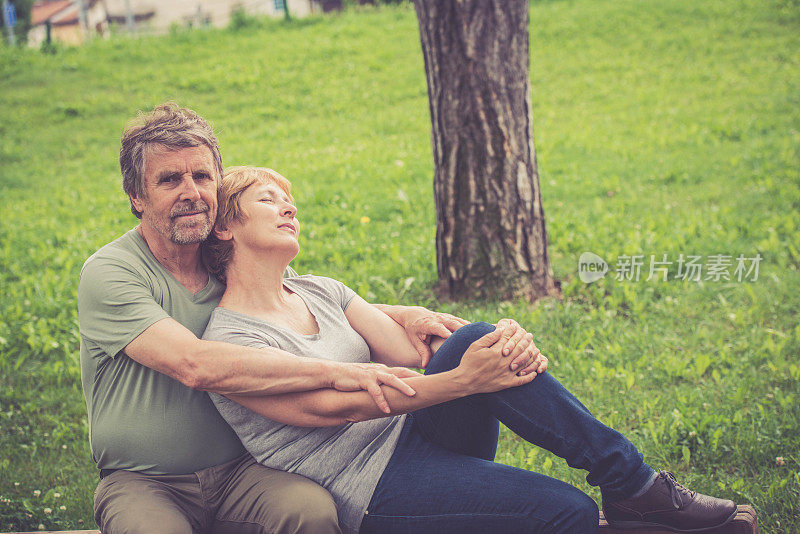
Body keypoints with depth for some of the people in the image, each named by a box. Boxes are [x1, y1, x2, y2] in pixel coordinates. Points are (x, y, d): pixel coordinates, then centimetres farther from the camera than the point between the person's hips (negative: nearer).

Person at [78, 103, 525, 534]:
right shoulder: (108, 274, -14)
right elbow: (196, 364, -29)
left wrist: (408, 316, -5)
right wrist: (335, 372, -33)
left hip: (240, 469, 4)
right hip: (144, 482, -3)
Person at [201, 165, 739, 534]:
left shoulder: (320, 291, 12)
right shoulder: (228, 342, -11)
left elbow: (408, 352, 2)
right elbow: (332, 408, -19)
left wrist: (501, 347, -18)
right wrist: (463, 381, -24)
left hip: (416, 432, 7)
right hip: (374, 490, -7)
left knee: (474, 339, -23)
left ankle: (629, 480, -17)